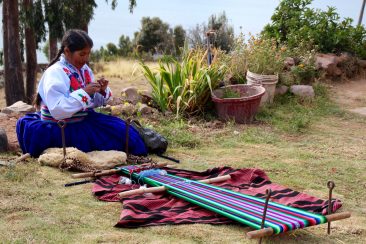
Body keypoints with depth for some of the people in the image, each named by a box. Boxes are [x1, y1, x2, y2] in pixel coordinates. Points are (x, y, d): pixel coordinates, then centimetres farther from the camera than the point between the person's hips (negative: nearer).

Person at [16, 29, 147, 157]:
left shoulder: (84, 69, 2)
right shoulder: (55, 73, -22)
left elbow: (93, 102, 13)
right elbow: (58, 111, -31)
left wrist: (102, 91, -10)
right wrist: (84, 93, -32)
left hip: (84, 121, 8)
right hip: (61, 129, -8)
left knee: (119, 127, -3)